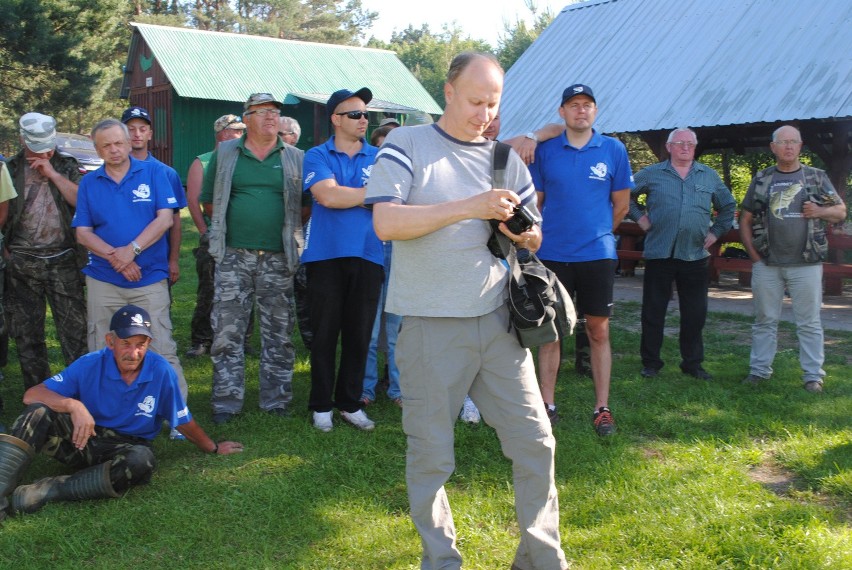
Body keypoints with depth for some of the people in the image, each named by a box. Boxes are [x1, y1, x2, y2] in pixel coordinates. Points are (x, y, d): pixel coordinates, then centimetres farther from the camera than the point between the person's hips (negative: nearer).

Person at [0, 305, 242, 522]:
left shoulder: (161, 371, -12)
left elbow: (183, 421, 2)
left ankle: (49, 489, -32)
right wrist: (73, 405, -32)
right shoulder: (90, 365, -10)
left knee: (142, 460, -38)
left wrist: (213, 448, 13)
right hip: (83, 440, 1)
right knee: (39, 412, -26)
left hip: (127, 447, -1)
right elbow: (31, 395, -15)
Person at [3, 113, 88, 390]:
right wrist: (6, 250, -2)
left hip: (62, 261, -1)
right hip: (22, 266, 1)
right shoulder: (10, 169, 6)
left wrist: (53, 173, -11)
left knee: (75, 329, -3)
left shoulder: (66, 166, 6)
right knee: (26, 334, 7)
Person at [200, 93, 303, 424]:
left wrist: (287, 224, 0)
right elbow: (208, 202, 11)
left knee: (278, 334, 6)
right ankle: (226, 402, 9)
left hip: (278, 259, 1)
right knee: (227, 332, -1)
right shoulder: (225, 154, 8)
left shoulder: (295, 159, 9)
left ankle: (276, 399, 17)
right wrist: (229, 224, 2)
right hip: (234, 257, 0)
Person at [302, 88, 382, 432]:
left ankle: (350, 403, 20)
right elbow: (327, 195, -13)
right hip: (326, 255, -2)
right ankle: (321, 405, 16)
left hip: (367, 256, 2)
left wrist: (345, 197, -8)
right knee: (325, 333, 5)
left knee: (359, 335, 8)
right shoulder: (317, 156, 3)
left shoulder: (379, 158, 10)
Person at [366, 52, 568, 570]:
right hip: (431, 327, -4)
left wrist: (525, 234, -6)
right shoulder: (407, 146, -1)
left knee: (535, 440, 6)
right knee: (431, 454, 6)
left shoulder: (505, 157, 13)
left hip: (498, 321, 4)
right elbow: (387, 222, -14)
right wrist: (471, 207, -19)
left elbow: (534, 237, 20)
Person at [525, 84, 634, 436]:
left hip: (597, 254, 0)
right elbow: (535, 201, 9)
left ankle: (602, 408, 12)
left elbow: (621, 204, 10)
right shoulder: (545, 150, 2)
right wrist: (547, 234, 12)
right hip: (552, 254, 0)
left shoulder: (613, 150, 2)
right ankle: (548, 404, 15)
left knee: (599, 331, 4)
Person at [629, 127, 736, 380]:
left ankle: (693, 363, 18)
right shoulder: (652, 174, 5)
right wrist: (639, 217, 3)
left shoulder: (709, 176, 12)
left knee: (695, 314, 6)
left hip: (695, 255, 2)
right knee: (653, 311, 3)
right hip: (659, 253, -2)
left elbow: (728, 205, 22)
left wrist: (716, 231, 11)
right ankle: (650, 362, 13)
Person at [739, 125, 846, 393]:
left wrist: (820, 212, -10)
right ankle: (759, 369, 17)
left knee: (809, 322, 3)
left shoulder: (816, 177, 6)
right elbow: (745, 220, 11)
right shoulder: (761, 179, 8)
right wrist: (753, 253, 1)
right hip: (766, 265, 1)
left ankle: (813, 374, 10)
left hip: (806, 264, -1)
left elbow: (841, 212, 10)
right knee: (765, 320, 8)